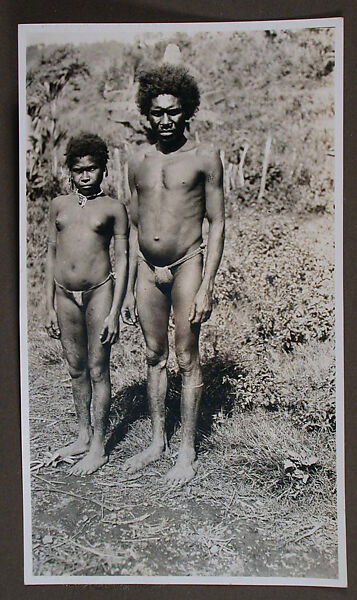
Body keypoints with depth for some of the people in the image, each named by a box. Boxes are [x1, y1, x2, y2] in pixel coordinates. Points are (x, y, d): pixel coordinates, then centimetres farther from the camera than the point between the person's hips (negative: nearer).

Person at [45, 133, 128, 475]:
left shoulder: (113, 209, 0)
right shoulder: (59, 205, 11)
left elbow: (122, 261, -2)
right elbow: (51, 254, 12)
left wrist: (114, 312, -9)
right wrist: (50, 306, 9)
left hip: (99, 292, -4)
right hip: (65, 295, 4)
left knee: (98, 370, 3)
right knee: (76, 370, 13)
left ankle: (98, 448, 16)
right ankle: (83, 436, 30)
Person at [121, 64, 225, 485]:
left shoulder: (204, 157, -2)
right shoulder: (139, 162, 10)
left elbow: (217, 224, -4)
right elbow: (134, 227, 13)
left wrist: (206, 287, -11)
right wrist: (129, 289, 10)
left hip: (186, 266, -4)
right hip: (147, 269, 4)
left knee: (187, 360, 2)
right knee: (154, 357, 12)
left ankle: (187, 451, 17)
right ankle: (157, 441, 27)